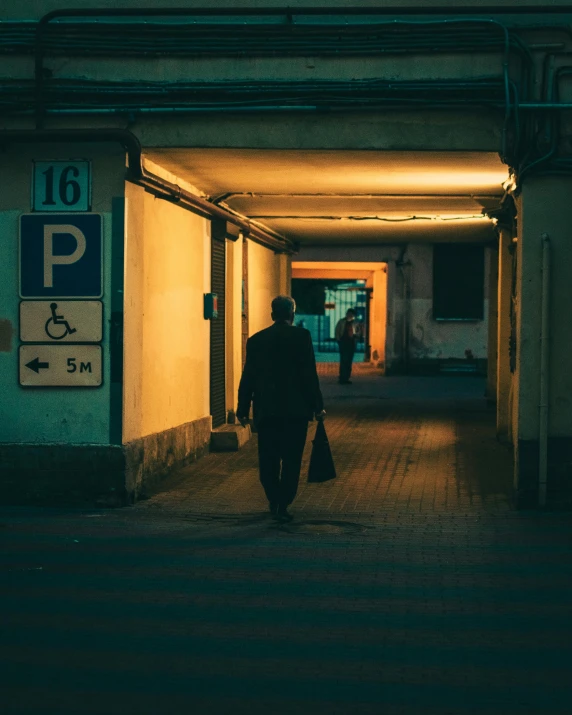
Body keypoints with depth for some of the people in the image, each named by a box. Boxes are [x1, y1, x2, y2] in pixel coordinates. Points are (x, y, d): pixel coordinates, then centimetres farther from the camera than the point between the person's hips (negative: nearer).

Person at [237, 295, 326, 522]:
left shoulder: (256, 340, 4)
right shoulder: (301, 336, -4)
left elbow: (248, 377, 5)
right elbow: (310, 374, -7)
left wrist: (243, 409, 11)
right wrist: (317, 406, -1)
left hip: (265, 410, 2)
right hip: (295, 410, -2)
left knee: (268, 460, 13)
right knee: (291, 460, 3)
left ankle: (274, 501, 18)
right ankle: (283, 505, -1)